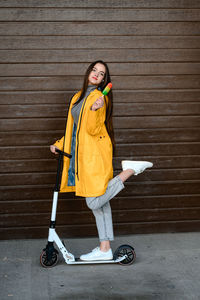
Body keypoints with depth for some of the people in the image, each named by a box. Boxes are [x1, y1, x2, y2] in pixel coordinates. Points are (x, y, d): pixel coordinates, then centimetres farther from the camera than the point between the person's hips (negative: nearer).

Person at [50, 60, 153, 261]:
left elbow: (93, 130, -15)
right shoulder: (78, 97, 18)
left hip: (95, 153, -7)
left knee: (95, 202, -15)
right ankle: (105, 249, 11)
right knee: (99, 202, 7)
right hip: (81, 153, 7)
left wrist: (95, 110, -30)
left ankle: (129, 170, -4)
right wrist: (60, 145, 23)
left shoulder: (99, 98, -7)